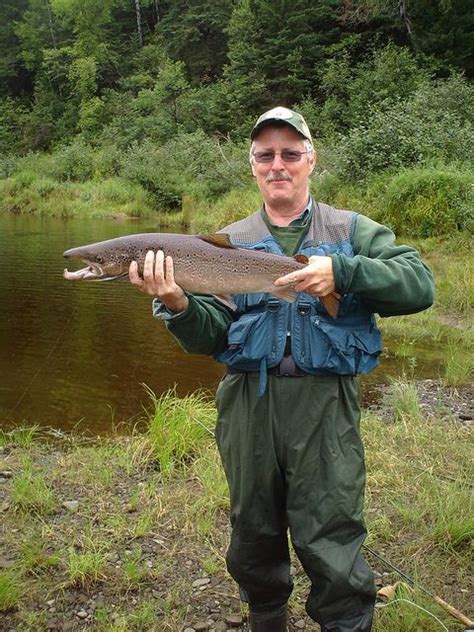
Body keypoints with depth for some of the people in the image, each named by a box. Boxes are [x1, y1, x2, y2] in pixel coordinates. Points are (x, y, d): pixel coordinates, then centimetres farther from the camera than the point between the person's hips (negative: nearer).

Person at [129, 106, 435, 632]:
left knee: (329, 544, -2)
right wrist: (177, 305, -19)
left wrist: (341, 272, -23)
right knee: (253, 535, 17)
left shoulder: (351, 230, 5)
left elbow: (418, 284, -9)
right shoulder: (229, 240, 10)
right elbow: (211, 336, 2)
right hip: (247, 403, 3)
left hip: (324, 402, -3)